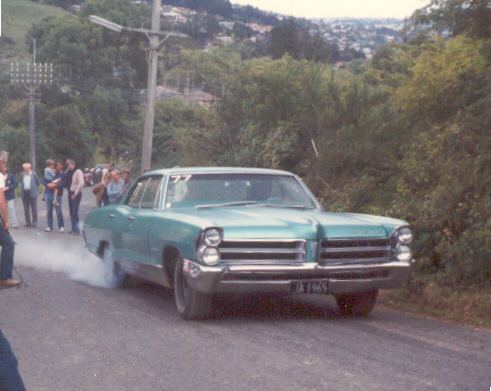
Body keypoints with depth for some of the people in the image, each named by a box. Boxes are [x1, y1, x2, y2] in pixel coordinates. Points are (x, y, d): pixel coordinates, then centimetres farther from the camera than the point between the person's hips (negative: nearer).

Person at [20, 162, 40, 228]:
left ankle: (34, 222, 3)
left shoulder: (34, 174, 0)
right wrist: (23, 189, 12)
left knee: (34, 208, -2)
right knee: (26, 209, 4)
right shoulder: (22, 175, 10)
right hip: (24, 193, 3)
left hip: (32, 193, -3)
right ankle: (27, 222, 9)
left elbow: (38, 183, 9)